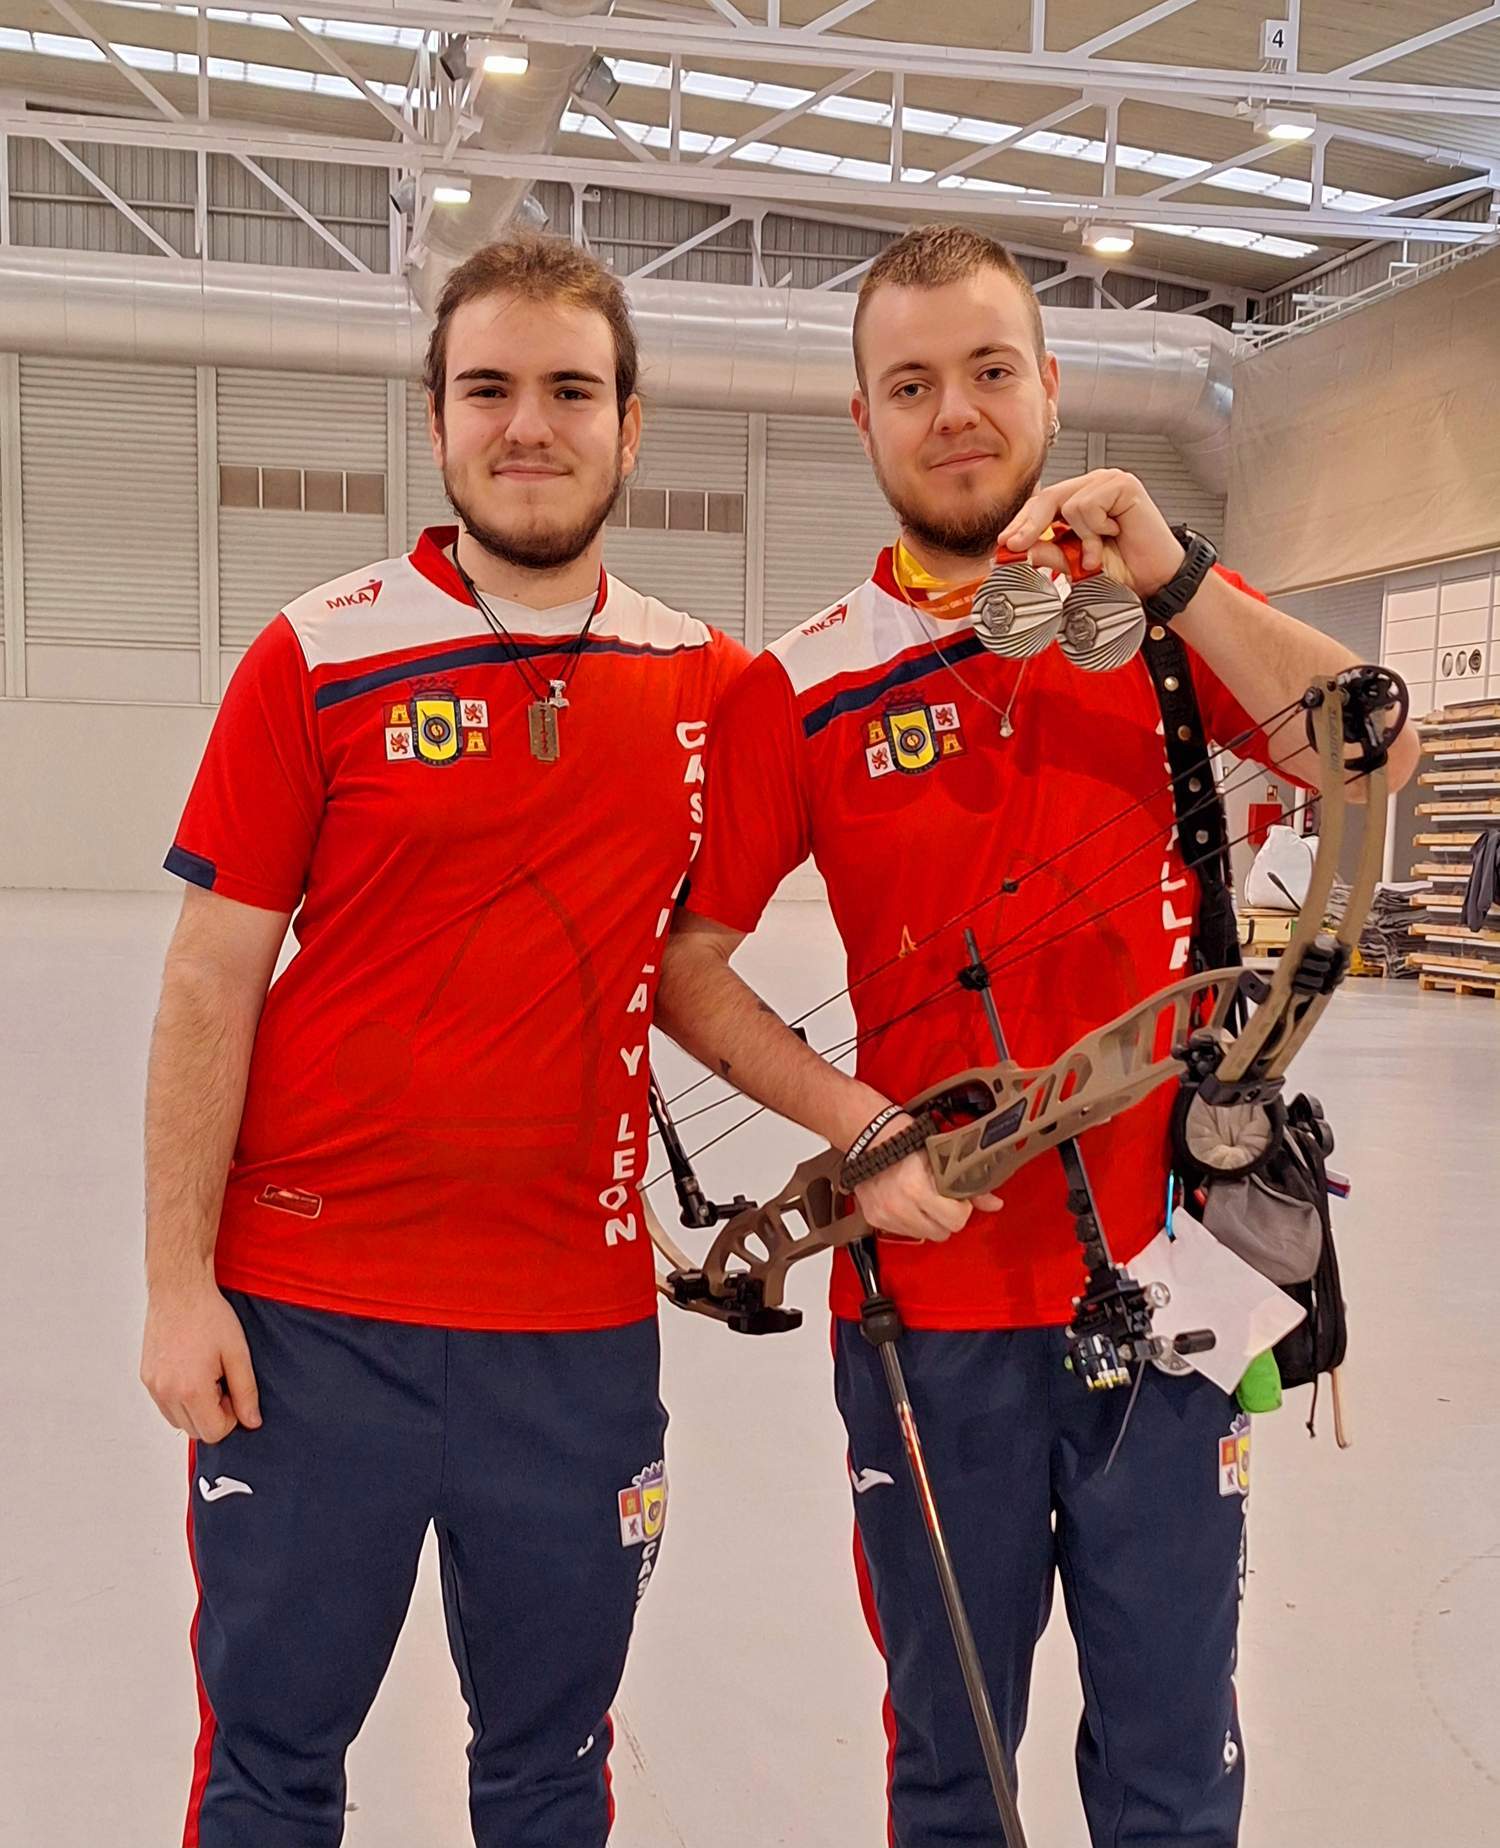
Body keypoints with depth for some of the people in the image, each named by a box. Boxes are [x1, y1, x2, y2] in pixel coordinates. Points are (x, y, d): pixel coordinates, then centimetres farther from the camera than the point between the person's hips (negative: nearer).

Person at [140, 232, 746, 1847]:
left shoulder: (710, 685, 3)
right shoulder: (318, 657, -5)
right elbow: (211, 983, -4)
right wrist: (178, 1285, -6)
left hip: (582, 1322, 3)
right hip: (312, 1317, -2)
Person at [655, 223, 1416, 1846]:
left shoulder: (1163, 614, 4)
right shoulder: (803, 690, -1)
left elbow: (1375, 759, -11)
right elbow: (683, 964, 0)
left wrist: (1171, 579, -20)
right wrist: (854, 1123, -13)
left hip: (1163, 1281, 1)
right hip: (932, 1295, 0)